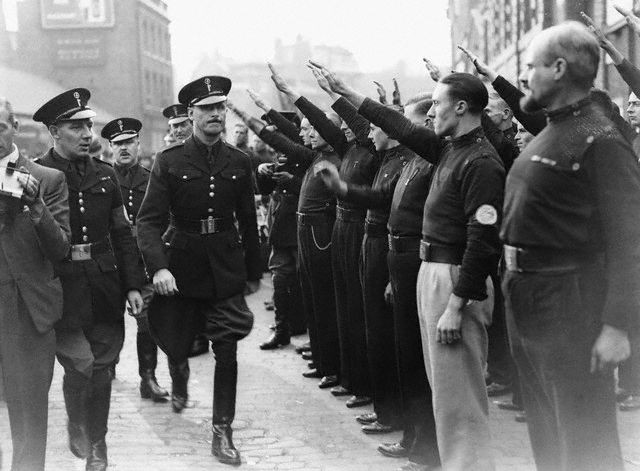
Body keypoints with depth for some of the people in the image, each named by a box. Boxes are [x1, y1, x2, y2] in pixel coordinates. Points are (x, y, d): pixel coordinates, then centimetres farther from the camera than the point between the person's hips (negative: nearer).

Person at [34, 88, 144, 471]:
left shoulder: (105, 174, 9)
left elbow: (123, 234, 12)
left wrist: (133, 284, 6)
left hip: (105, 287, 4)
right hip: (62, 286, -4)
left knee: (102, 367, 8)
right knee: (80, 364, -10)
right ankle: (76, 425, 21)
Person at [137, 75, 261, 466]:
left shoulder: (239, 162, 0)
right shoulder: (169, 161, -7)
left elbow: (248, 221, 7)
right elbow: (149, 220, -12)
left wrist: (254, 272, 11)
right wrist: (158, 266, -26)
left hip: (227, 268, 1)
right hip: (182, 267, -1)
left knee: (227, 350, -1)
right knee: (176, 344, 11)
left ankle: (223, 432, 8)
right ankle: (181, 374, 48)